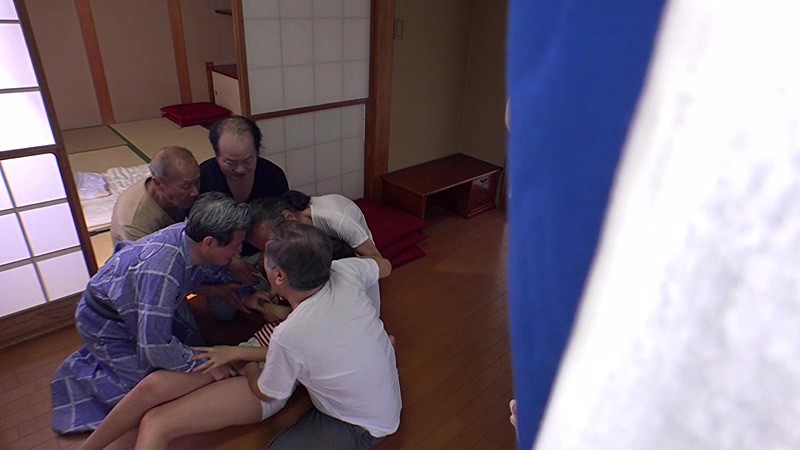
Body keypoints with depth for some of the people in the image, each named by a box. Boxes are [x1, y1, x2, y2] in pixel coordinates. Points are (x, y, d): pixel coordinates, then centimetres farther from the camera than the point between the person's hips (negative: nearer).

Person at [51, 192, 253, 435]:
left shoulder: (193, 234, -22)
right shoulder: (161, 273, -44)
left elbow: (216, 272, 1)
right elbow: (156, 346, -39)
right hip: (106, 322, -7)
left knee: (192, 344, 10)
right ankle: (80, 370, 18)